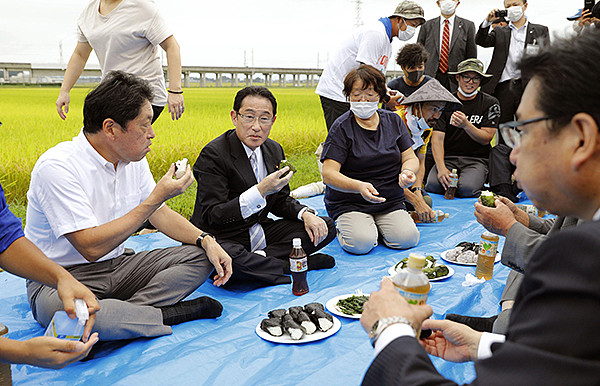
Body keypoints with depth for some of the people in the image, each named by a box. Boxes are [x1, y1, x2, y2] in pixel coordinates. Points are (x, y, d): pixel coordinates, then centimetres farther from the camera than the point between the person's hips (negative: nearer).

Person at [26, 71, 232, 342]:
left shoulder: (133, 159, 0)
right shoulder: (57, 167, -23)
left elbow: (160, 214, 9)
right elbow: (91, 247, -28)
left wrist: (206, 240, -8)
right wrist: (157, 196, -26)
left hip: (117, 265, 7)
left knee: (201, 256, -8)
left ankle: (123, 316, -22)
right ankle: (173, 313, -20)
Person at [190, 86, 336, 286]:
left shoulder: (274, 150, 5)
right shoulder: (213, 155, -18)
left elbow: (281, 199, 14)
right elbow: (212, 218, -23)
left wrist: (305, 213, -9)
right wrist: (260, 191, -34)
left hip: (261, 231, 7)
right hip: (222, 239, -6)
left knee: (326, 227, -3)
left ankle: (260, 258, -15)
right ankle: (286, 265, -15)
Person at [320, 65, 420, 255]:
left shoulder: (393, 121, 8)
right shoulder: (342, 127, -8)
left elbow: (410, 158, 10)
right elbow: (328, 175, -16)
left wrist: (407, 171, -15)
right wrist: (359, 187, -33)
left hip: (391, 202, 4)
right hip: (348, 203, -3)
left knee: (407, 239, -19)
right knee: (361, 244, -27)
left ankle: (377, 225, 11)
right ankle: (343, 226, 7)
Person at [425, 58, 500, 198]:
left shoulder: (490, 103, 2)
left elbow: (486, 139, -4)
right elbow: (437, 139, -7)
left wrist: (466, 125, -24)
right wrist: (441, 168, -23)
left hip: (477, 159, 0)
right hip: (447, 157, 1)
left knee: (466, 189, -30)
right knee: (432, 185, -28)